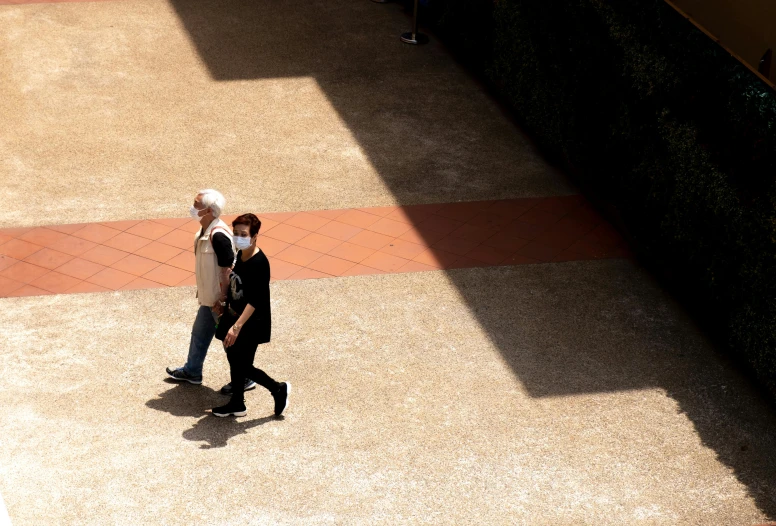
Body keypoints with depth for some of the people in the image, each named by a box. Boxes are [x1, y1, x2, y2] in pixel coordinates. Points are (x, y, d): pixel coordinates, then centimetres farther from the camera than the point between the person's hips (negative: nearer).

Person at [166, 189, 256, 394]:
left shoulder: (218, 236, -27)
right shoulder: (206, 230, 3)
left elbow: (227, 269, -26)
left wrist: (221, 300, -23)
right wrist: (201, 290, 22)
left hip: (219, 299, -10)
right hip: (209, 296, 10)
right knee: (199, 333, 22)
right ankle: (192, 371, 39)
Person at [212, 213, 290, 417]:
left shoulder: (259, 263, -26)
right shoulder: (239, 256, -1)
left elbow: (255, 300, -28)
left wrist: (237, 326, -31)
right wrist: (228, 314, 21)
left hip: (252, 323, -8)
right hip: (235, 317, 8)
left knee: (244, 367, 1)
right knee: (234, 360, 17)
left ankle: (279, 389, 21)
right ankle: (237, 404, 33)